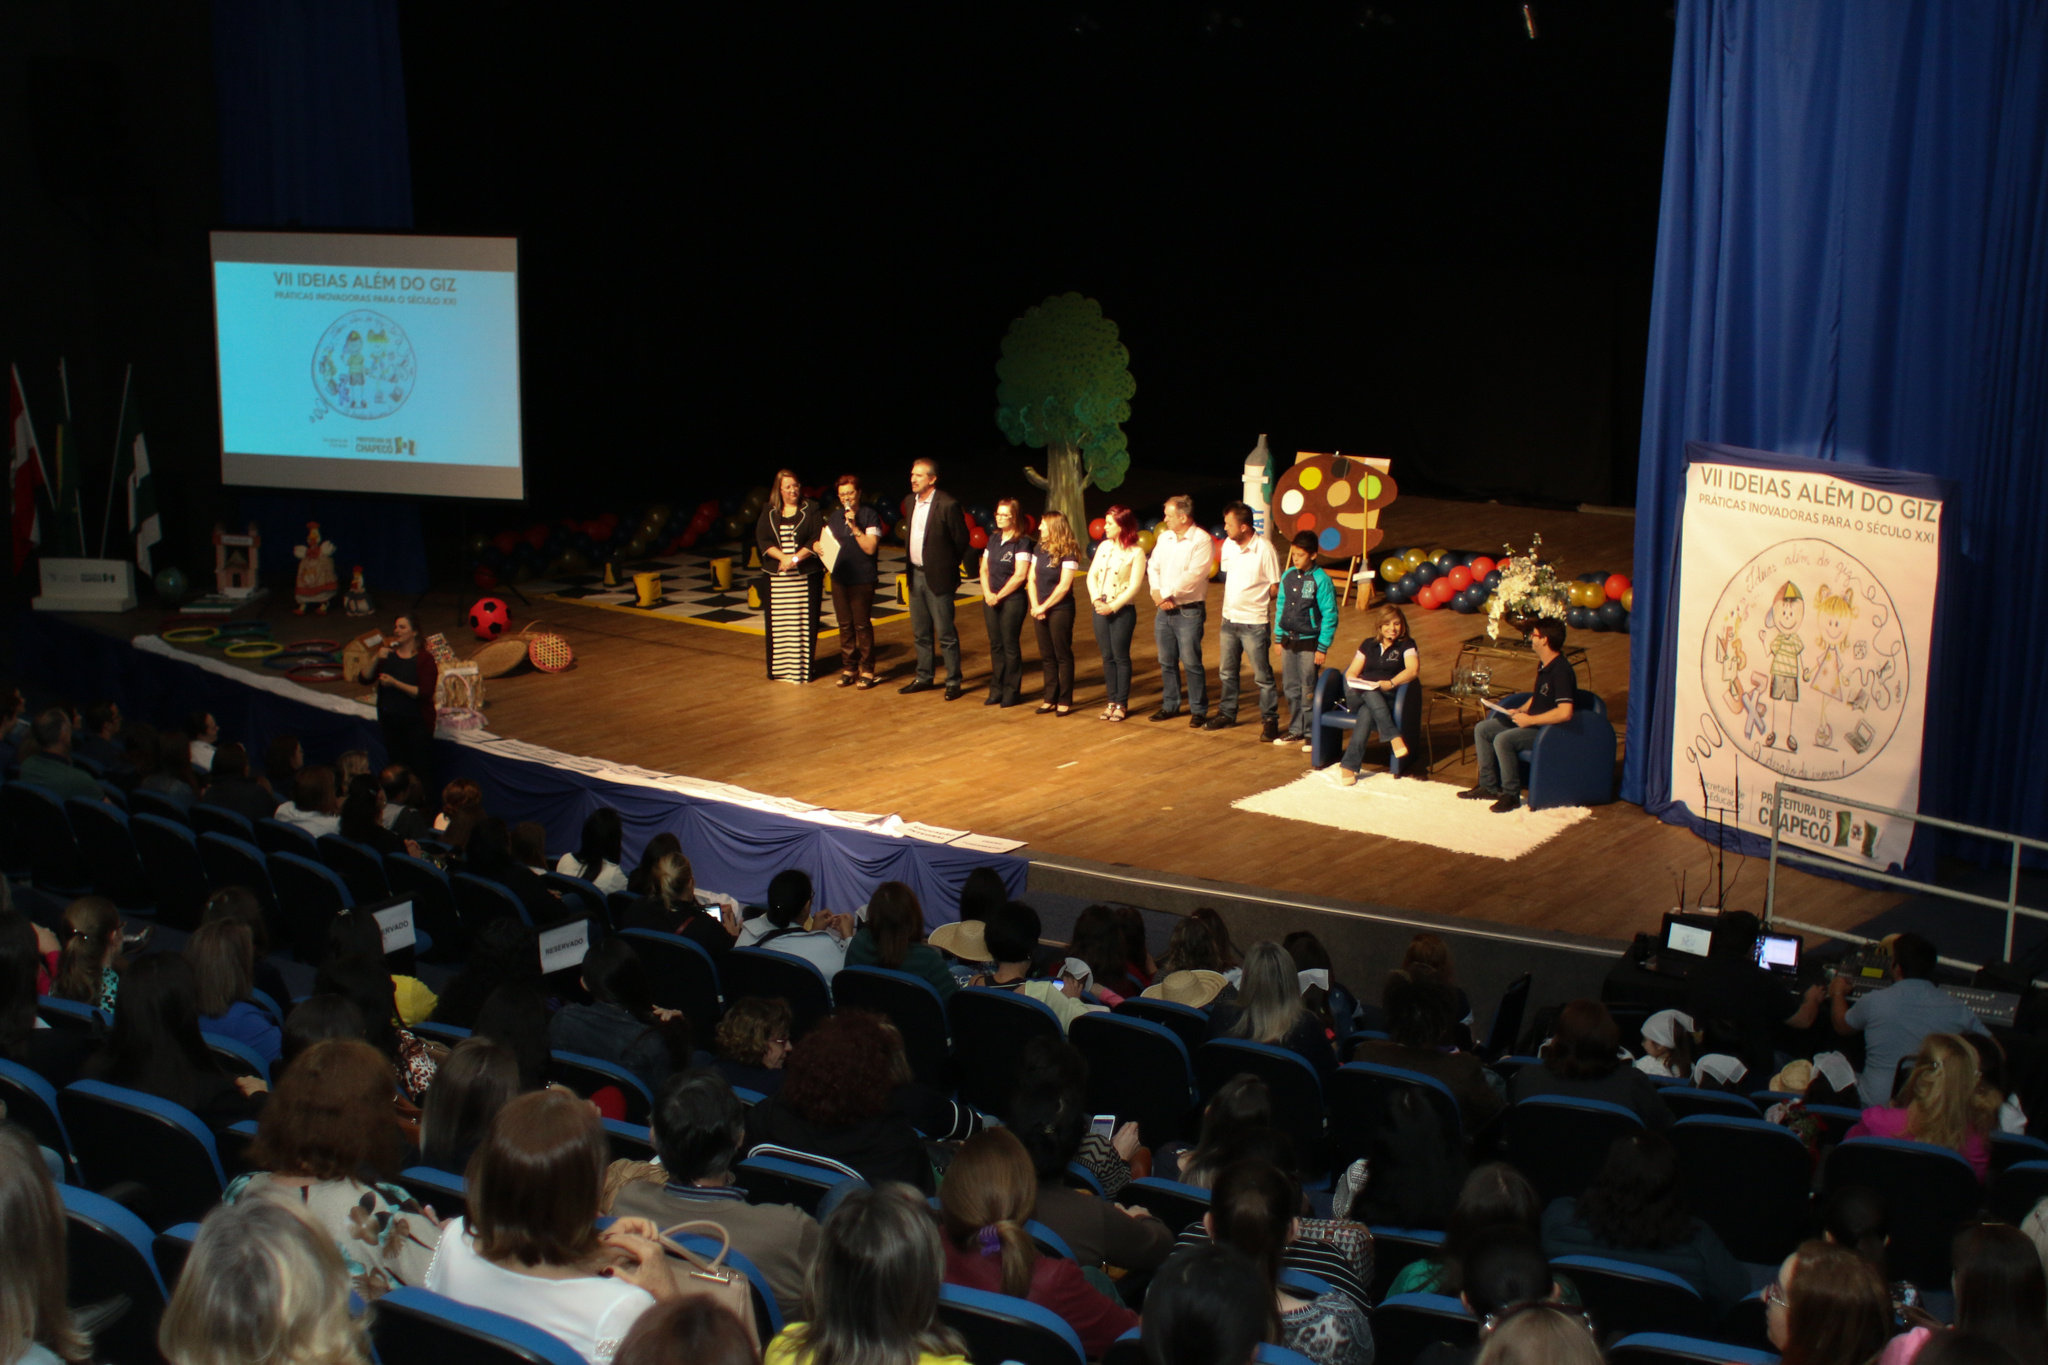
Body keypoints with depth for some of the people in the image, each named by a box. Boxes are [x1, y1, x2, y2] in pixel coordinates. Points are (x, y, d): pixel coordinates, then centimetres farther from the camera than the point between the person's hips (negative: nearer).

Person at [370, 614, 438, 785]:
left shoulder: (424, 658, -8)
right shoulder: (387, 652, 7)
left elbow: (425, 693, -18)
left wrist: (395, 683, -22)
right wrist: (376, 660, -14)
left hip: (416, 721, -5)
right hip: (390, 719, 5)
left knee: (421, 771, -4)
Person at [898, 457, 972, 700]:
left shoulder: (947, 505, -15)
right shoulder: (912, 501, 7)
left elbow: (961, 541, -8)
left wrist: (948, 567, 1)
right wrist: (910, 567, 13)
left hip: (937, 578, -7)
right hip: (915, 575, 7)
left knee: (946, 634, -1)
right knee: (920, 632, 16)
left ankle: (953, 682, 7)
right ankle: (924, 678, 27)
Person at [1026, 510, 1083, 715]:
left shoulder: (1068, 553, -11)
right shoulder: (1040, 550, 8)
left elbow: (1064, 586, -15)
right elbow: (1032, 579, 7)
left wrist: (1044, 606, -12)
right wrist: (1034, 606, -5)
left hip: (1060, 610, -6)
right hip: (1040, 611, 6)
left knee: (1063, 656, 0)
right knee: (1047, 656, 10)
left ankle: (1065, 701, 5)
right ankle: (1050, 698, 18)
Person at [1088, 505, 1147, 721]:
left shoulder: (1136, 553, -9)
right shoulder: (1104, 546, 7)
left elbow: (1134, 586, -14)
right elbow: (1091, 575, 7)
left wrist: (1112, 606, -16)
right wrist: (1096, 600, -7)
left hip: (1123, 610, -5)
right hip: (1101, 609, 5)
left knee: (1121, 657, 1)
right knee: (1107, 657, 9)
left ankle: (1122, 704, 10)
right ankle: (1112, 701, 17)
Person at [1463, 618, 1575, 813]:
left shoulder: (1561, 671, -23)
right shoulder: (1543, 665, 9)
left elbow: (1565, 713, -32)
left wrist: (1530, 720, -23)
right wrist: (1520, 711, 6)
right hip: (1531, 722, 11)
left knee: (1503, 739, -30)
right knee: (1482, 729, 6)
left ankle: (1511, 795, -18)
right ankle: (1488, 786, 11)